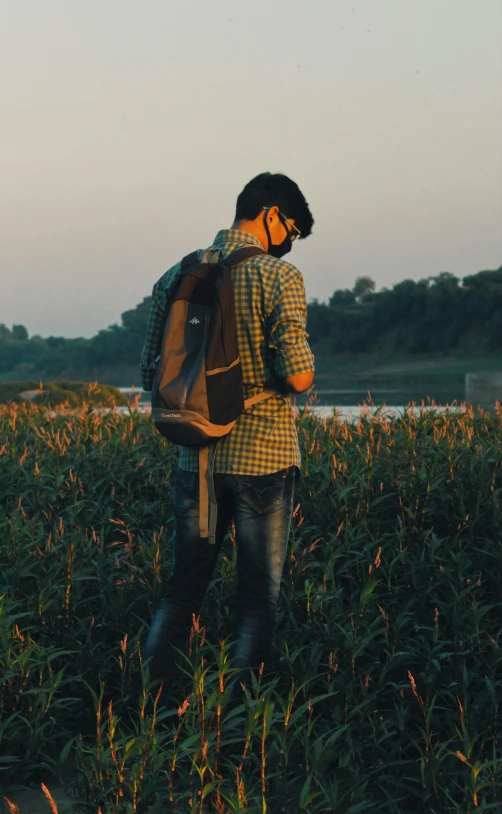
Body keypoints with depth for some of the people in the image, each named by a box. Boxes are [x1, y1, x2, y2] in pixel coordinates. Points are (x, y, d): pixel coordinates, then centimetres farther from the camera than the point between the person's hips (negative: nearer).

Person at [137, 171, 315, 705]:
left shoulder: (177, 276, 7)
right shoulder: (279, 277, -10)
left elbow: (150, 373, 9)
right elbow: (298, 377, -17)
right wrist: (304, 368, 6)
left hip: (197, 457, 5)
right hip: (263, 457, -4)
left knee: (183, 587, 15)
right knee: (258, 595, 8)